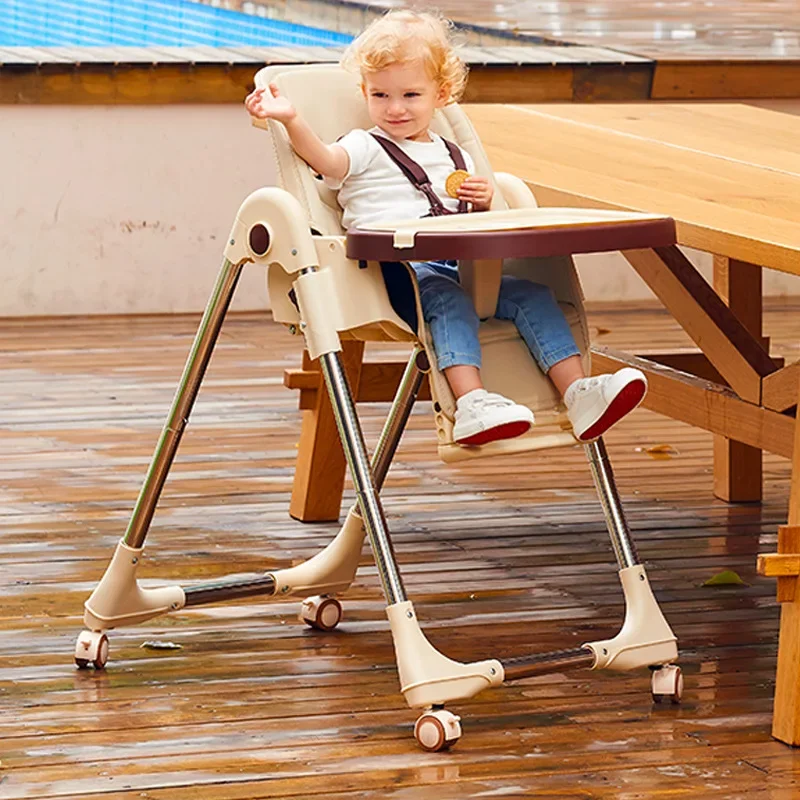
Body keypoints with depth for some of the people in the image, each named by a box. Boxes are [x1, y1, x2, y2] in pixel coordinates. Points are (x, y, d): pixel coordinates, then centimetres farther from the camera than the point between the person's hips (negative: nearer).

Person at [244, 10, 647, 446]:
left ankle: (578, 394, -20)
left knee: (531, 294, -12)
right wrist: (291, 119, -30)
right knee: (448, 298, -35)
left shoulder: (455, 159, 27)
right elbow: (325, 159, -12)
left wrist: (483, 204, 10)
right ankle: (471, 404, -52)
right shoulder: (366, 148, 10)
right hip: (399, 267, -6)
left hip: (462, 266, 6)